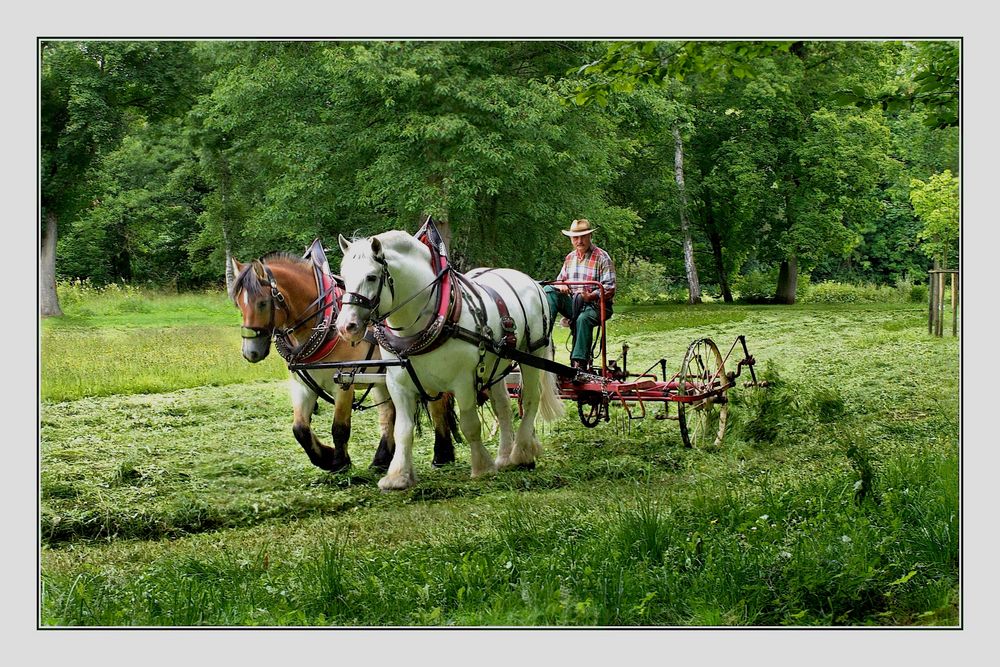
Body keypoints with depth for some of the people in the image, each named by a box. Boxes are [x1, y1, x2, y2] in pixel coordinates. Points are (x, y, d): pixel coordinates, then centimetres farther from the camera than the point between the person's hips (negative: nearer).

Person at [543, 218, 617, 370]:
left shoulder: (602, 258, -4)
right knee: (549, 290, -19)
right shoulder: (570, 258, 15)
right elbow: (560, 279, 23)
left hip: (595, 305, -5)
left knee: (583, 318, -39)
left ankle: (579, 362, -40)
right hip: (572, 303, 5)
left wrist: (590, 296, -28)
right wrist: (561, 285, -4)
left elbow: (609, 288, -11)